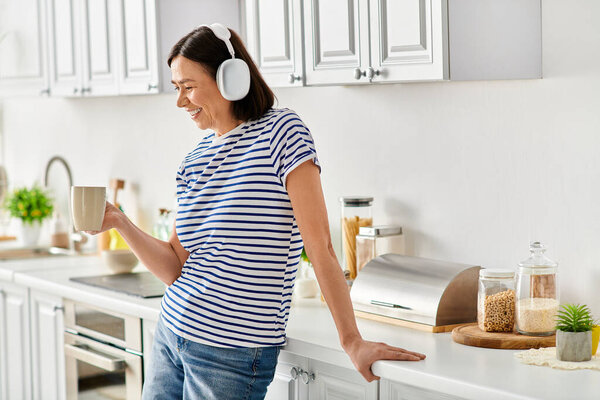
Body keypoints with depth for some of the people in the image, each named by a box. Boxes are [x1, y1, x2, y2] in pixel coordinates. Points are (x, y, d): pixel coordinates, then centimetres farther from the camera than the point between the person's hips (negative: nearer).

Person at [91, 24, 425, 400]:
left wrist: (352, 341, -15)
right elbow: (176, 268, 8)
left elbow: (320, 247, -14)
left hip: (233, 354, -6)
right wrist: (121, 223, -5)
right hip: (170, 336, 6)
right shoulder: (195, 160, 10)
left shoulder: (280, 132, -10)